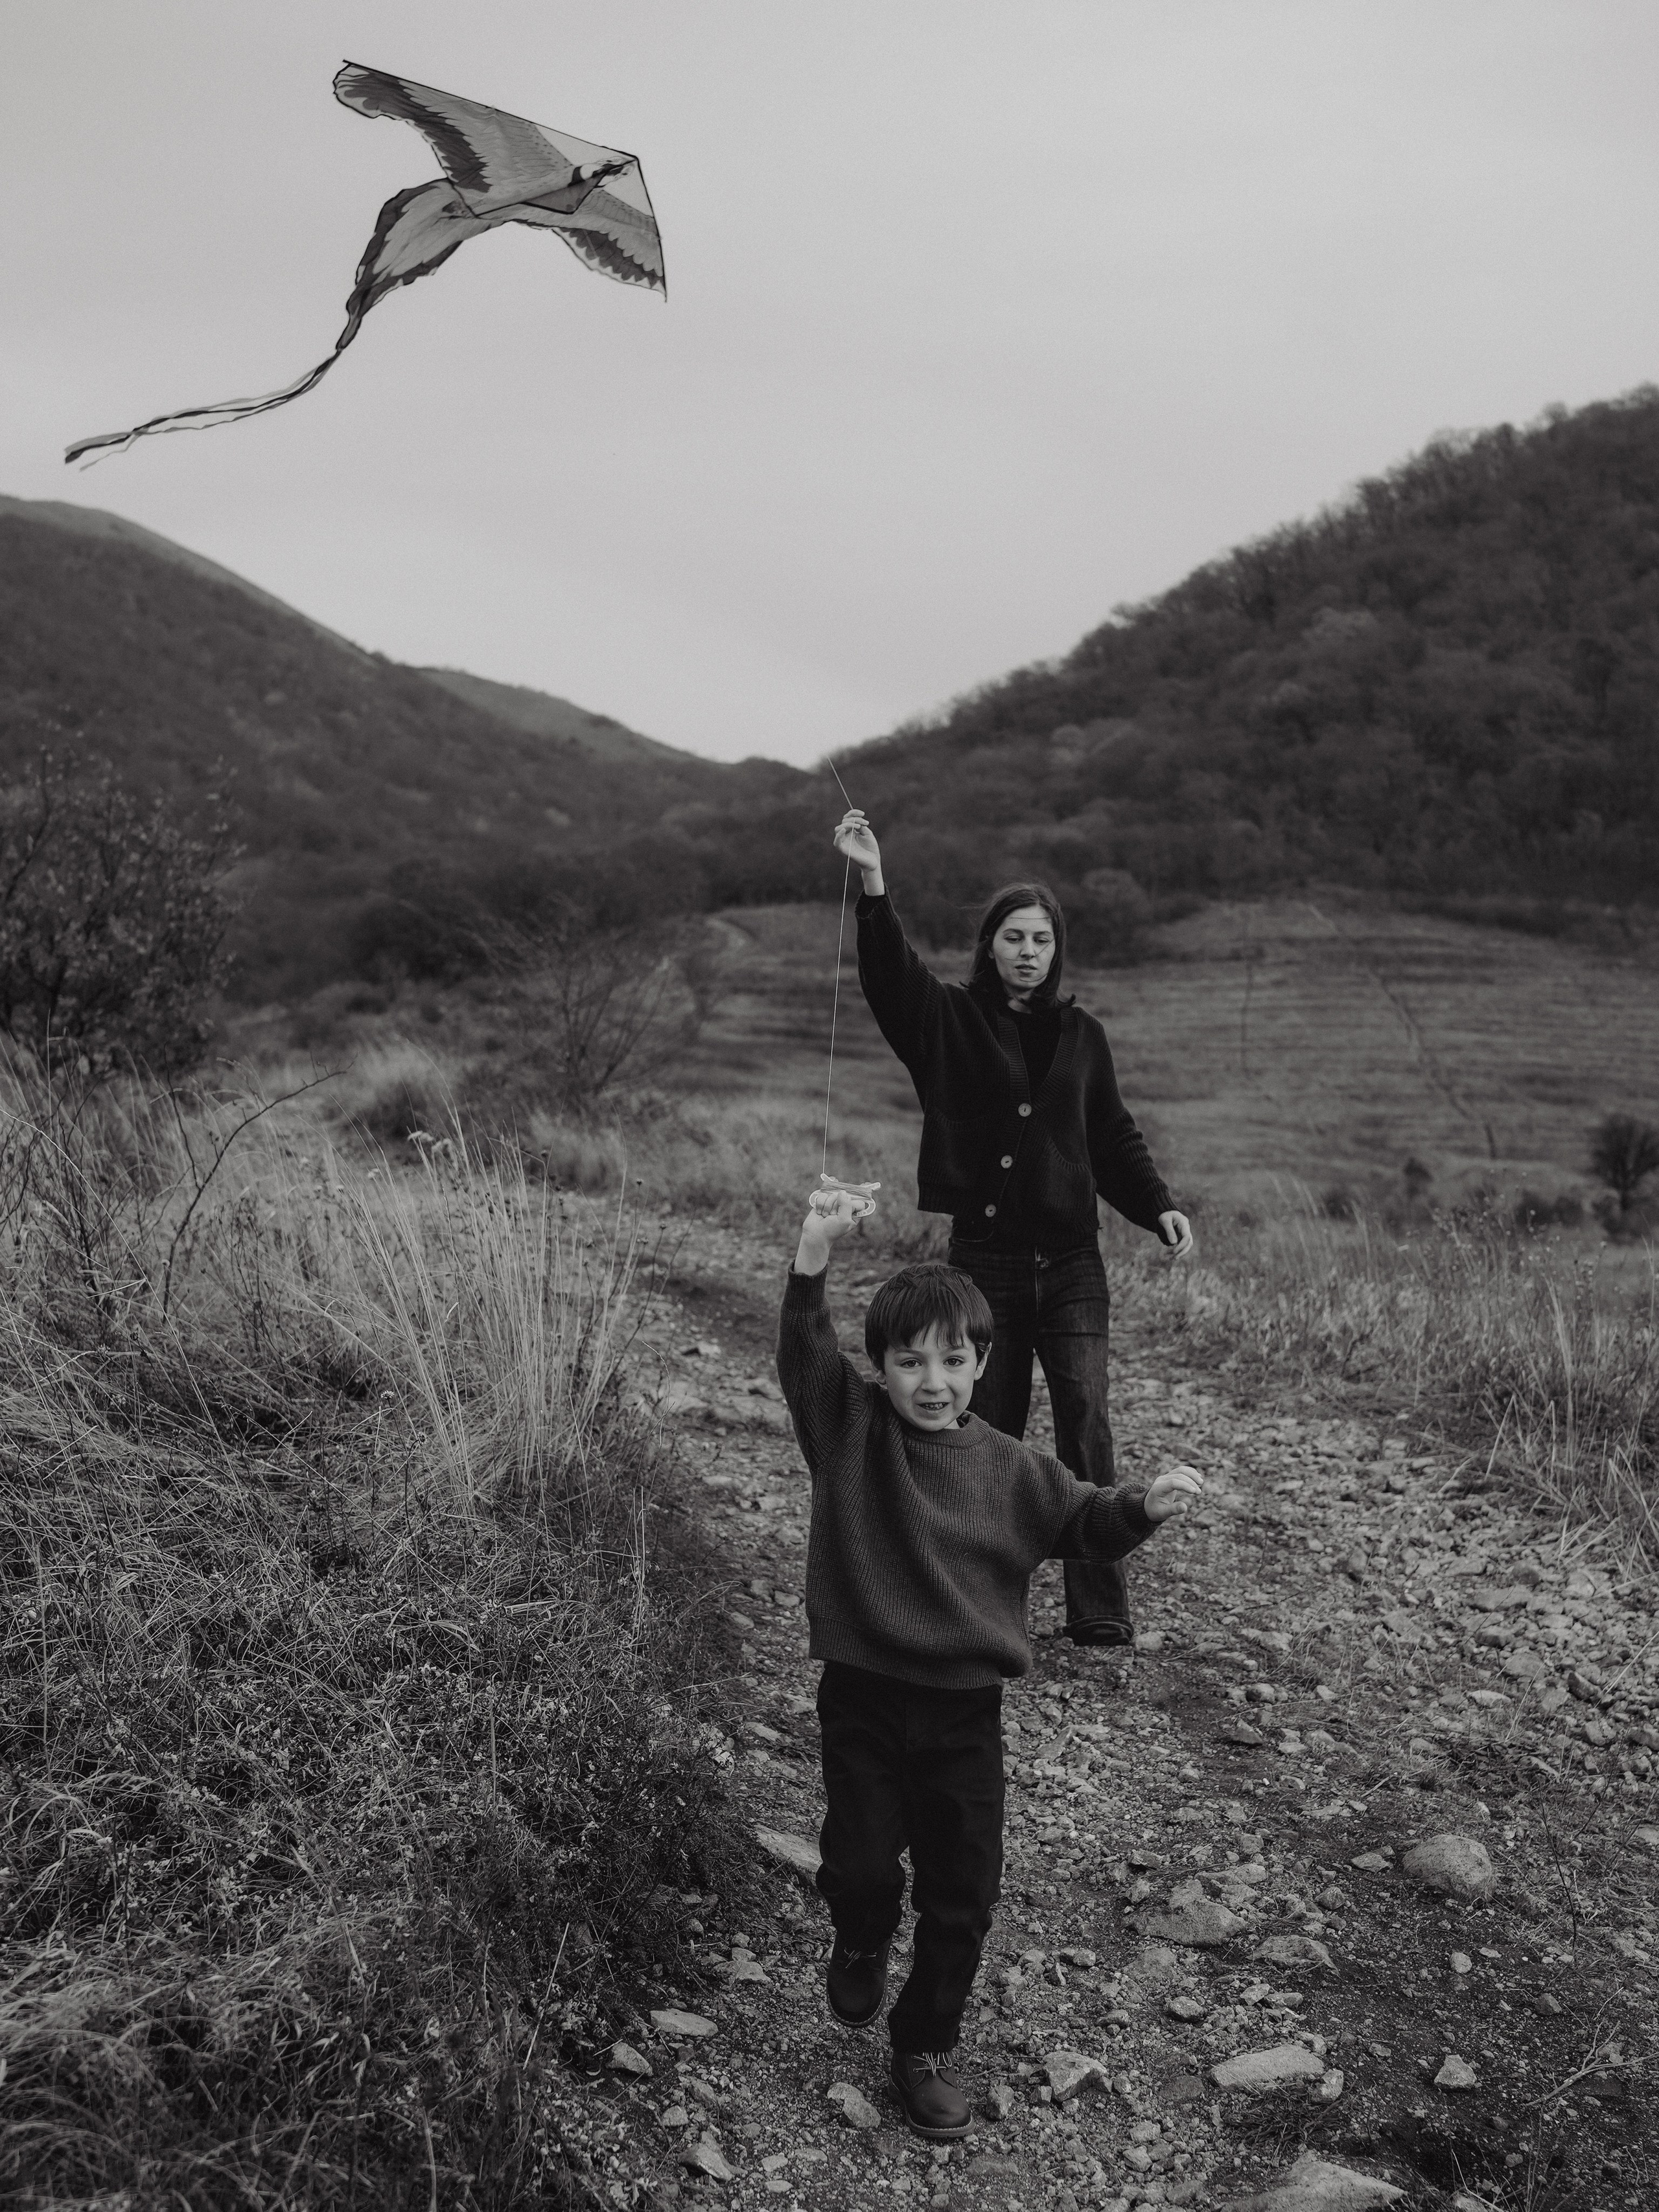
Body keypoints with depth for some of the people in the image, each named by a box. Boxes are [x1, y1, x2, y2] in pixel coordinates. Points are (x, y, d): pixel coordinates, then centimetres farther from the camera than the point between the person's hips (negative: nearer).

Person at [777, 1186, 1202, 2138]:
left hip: (965, 1710, 2)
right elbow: (804, 1351, -23)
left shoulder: (1012, 1469, 0)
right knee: (858, 1864, 6)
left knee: (964, 1895, 9)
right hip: (864, 1700, -2)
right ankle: (863, 1945, 43)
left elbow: (1083, 1523, 10)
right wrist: (816, 1251, -41)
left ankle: (927, 2044, 32)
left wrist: (1146, 1506, -12)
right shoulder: (849, 1429, -8)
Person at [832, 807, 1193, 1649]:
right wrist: (872, 883, -31)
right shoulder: (949, 1021, 3)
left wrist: (1159, 1206, 1)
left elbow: (1114, 1136, 16)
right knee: (987, 1430, 6)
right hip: (985, 1257, -1)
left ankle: (1100, 1611, -2)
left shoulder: (1081, 1034, 11)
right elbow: (888, 973, -16)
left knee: (1085, 1422, -8)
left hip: (1072, 1262, 1)